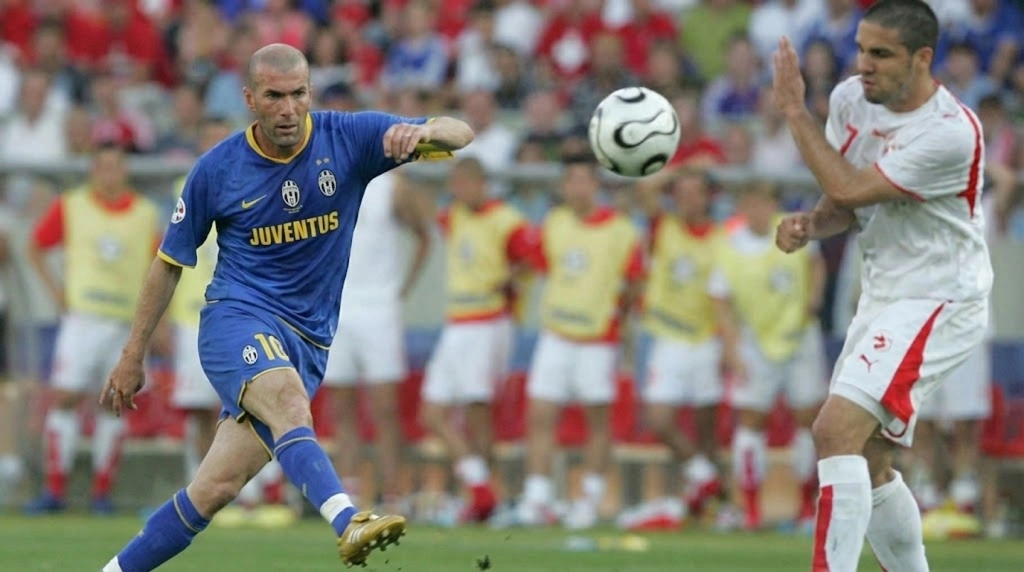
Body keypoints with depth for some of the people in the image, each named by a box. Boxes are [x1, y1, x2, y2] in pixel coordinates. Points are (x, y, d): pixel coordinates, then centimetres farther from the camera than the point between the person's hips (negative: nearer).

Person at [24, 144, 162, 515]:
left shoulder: (146, 215, 7)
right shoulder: (71, 207, 5)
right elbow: (36, 247, 15)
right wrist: (54, 288, 3)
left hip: (127, 322, 1)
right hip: (82, 318, -1)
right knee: (65, 398, -8)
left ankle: (102, 492, 8)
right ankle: (55, 490, -4)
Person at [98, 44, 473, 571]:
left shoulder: (347, 138, 0)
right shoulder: (218, 169, -1)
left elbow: (460, 134, -6)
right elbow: (170, 262, 11)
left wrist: (425, 132, -30)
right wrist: (133, 355, 14)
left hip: (307, 342, 3)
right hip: (237, 316, -3)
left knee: (216, 489, -4)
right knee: (288, 402, -36)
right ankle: (347, 522, -59)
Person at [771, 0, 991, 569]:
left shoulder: (951, 133, -24)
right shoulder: (851, 99, 0)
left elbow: (850, 189, -25)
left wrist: (794, 109, -19)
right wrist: (808, 224, -11)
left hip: (938, 303, -9)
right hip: (882, 297, 9)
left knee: (836, 430, -23)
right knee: (866, 464, 13)